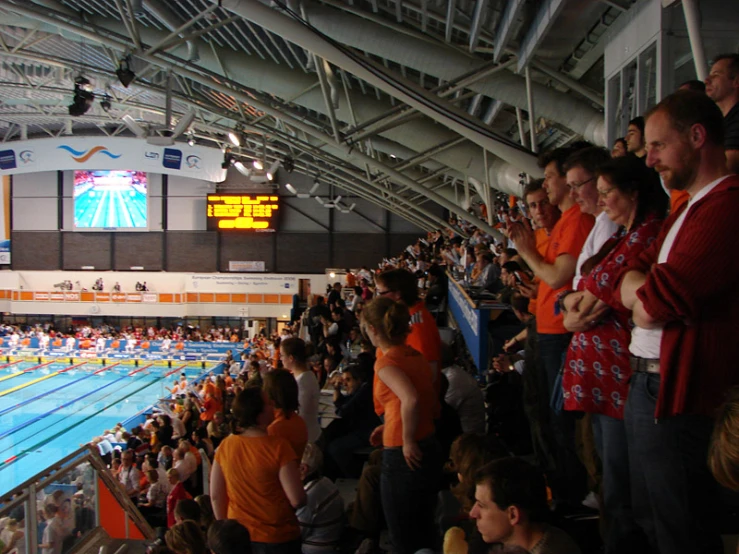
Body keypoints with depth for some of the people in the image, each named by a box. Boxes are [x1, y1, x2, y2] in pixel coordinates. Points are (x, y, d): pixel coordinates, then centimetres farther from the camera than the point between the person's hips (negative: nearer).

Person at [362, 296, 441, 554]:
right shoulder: (415, 355, 6)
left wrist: (407, 441, -21)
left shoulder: (386, 362, -17)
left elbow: (411, 400, -34)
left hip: (404, 456, -8)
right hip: (428, 448, 8)